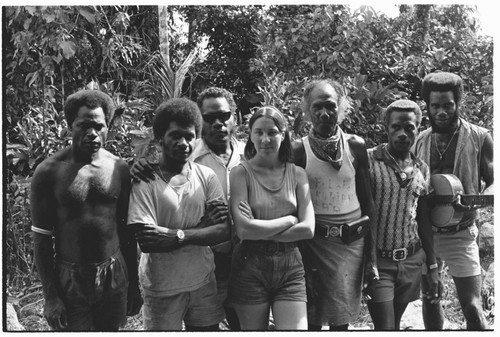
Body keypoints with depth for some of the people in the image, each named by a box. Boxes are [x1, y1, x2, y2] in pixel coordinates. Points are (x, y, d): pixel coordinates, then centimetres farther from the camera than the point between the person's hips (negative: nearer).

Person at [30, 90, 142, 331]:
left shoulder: (119, 168, 1)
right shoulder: (49, 172, -9)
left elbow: (127, 230, 8)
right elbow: (41, 238, -6)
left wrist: (133, 284, 10)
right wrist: (50, 296, -10)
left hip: (115, 276, 3)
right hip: (70, 279, -3)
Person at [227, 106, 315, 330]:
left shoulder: (297, 174, 5)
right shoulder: (241, 173, -5)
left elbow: (308, 229, -5)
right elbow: (244, 229, -16)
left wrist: (261, 231, -12)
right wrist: (289, 220, -8)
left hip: (290, 268, 2)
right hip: (250, 267, -2)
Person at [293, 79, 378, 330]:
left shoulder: (355, 146, 1)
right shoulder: (298, 150, -5)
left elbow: (367, 202, 4)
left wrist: (371, 257, 1)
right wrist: (302, 260, -6)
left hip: (352, 242, 2)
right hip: (313, 243, -2)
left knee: (342, 319, 8)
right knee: (312, 319, 3)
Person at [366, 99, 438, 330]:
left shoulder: (421, 170, 8)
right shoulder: (368, 161, -10)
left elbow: (424, 221, 14)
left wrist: (432, 266, 14)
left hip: (412, 261, 5)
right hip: (378, 261, -5)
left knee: (395, 323, 15)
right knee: (385, 327, -6)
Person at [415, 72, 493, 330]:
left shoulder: (479, 138, -3)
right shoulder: (420, 141, 5)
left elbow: (493, 182, -1)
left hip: (460, 234, -3)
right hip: (424, 231, 3)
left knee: (472, 306, -6)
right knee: (429, 300, 14)